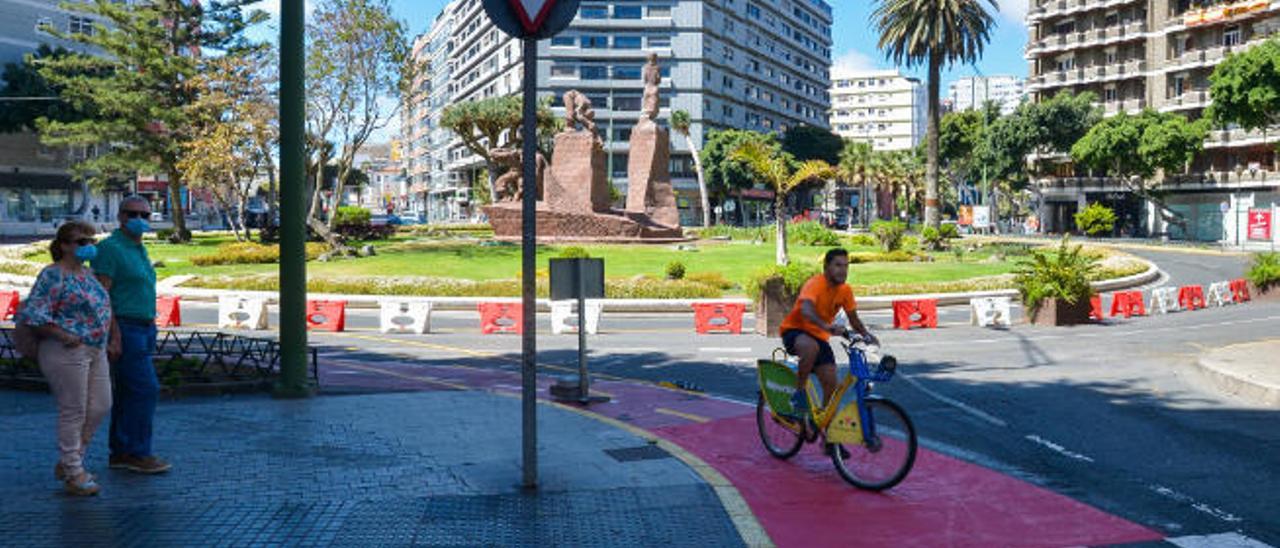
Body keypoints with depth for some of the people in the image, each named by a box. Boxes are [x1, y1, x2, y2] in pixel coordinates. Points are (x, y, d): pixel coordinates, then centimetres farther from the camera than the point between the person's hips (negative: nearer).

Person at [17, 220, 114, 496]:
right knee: (73, 411, -2)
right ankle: (73, 475, 9)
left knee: (100, 407, 9)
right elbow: (32, 313, -17)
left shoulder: (87, 273, 16)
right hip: (67, 352, -9)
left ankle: (67, 462, 25)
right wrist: (63, 335, -17)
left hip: (95, 351, 9)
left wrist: (106, 335, 15)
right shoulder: (53, 275, -10)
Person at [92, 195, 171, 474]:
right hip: (125, 328, -9)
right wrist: (113, 336, -21)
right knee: (145, 389, -10)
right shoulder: (111, 247, -11)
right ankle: (138, 453, -3)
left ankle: (120, 452, 18)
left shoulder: (140, 249, 16)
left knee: (128, 393, 12)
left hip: (143, 330, 9)